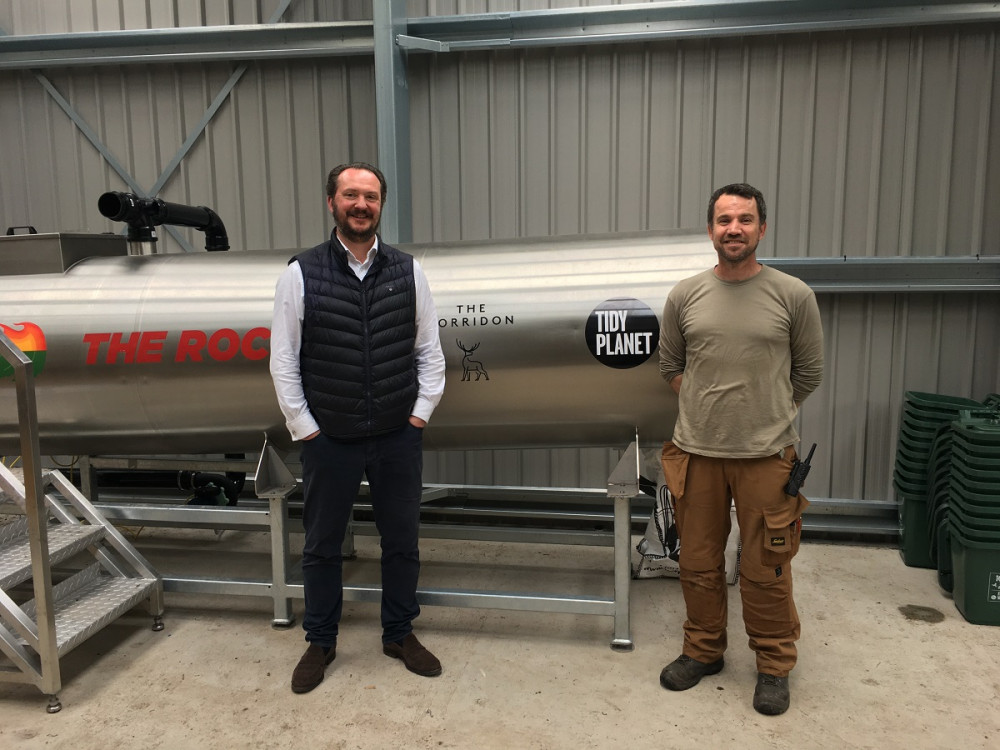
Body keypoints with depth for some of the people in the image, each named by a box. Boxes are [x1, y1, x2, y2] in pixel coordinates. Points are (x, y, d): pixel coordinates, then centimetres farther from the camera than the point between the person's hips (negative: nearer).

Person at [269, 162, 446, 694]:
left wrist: (420, 414, -1)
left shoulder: (409, 272, 1)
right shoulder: (300, 274, -5)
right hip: (329, 440, -1)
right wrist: (303, 427, -5)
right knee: (322, 545, 13)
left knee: (402, 541, 14)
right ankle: (320, 643, 34)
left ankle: (399, 634, 35)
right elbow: (283, 360, -3)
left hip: (398, 437, 2)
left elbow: (429, 350, 5)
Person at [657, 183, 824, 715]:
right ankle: (703, 651, 34)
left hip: (766, 456, -2)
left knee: (765, 571, 8)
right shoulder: (684, 296, 2)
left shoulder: (793, 296, -3)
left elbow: (808, 374, 7)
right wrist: (705, 410, 5)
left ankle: (774, 666, 29)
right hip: (696, 453, 2)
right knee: (698, 563, 14)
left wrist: (767, 415, 8)